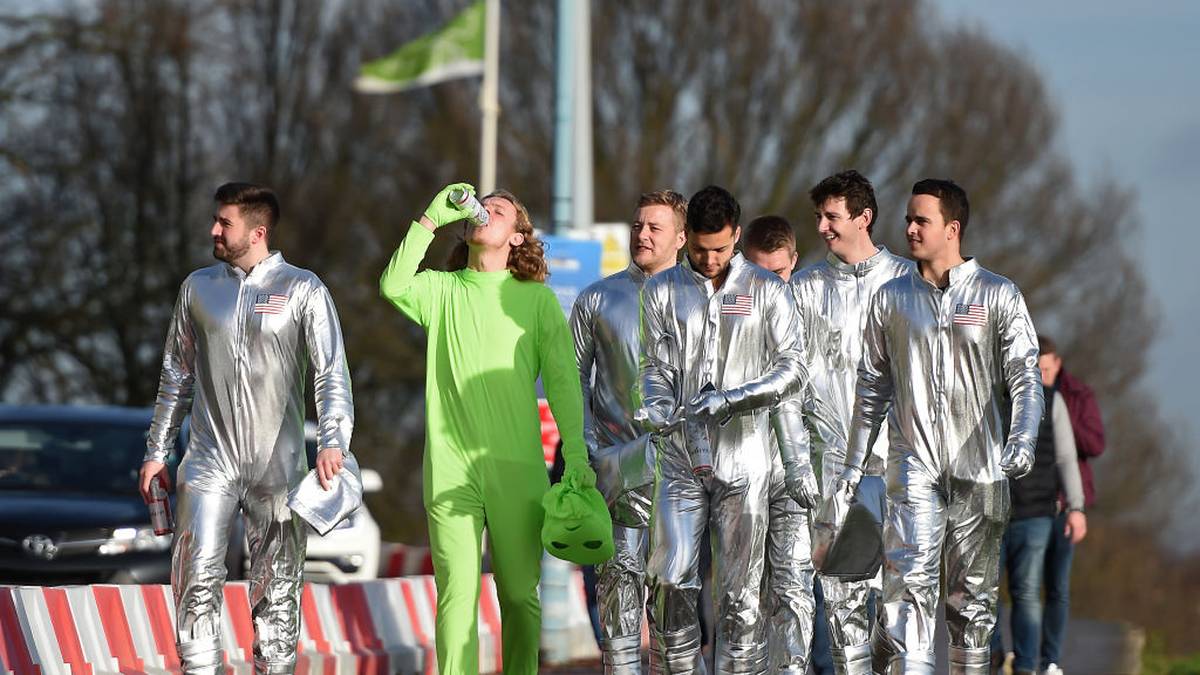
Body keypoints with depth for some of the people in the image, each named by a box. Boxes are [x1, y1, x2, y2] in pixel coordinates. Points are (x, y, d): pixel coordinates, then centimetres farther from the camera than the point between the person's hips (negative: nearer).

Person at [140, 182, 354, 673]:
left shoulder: (302, 290, 0)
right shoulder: (199, 287, 10)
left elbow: (332, 374, -6)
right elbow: (177, 375, 17)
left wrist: (332, 441, -21)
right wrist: (156, 452, 14)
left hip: (278, 464, -2)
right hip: (209, 462, 2)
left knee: (276, 587, 2)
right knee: (197, 578, -10)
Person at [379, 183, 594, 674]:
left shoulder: (537, 299, 8)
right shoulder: (441, 291, 10)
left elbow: (562, 381, 4)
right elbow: (392, 286, -11)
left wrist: (576, 455, -5)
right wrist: (432, 219, -10)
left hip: (517, 471, 0)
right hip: (451, 470, 0)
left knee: (520, 595, 4)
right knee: (457, 597, -7)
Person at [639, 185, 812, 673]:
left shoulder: (766, 290, 5)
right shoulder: (662, 291, 9)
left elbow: (792, 368, 0)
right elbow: (656, 369, 6)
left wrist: (730, 399, -14)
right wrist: (658, 411, -16)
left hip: (744, 462, -1)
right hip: (680, 458, 1)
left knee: (740, 591, -1)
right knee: (671, 581, -7)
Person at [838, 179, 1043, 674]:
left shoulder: (998, 295, 3)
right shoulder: (891, 298, 10)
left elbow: (1025, 377, -2)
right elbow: (872, 385, 16)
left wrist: (1022, 439, -20)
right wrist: (854, 463, 15)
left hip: (980, 472, 0)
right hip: (914, 466, 0)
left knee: (973, 598, 6)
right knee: (909, 584, -15)